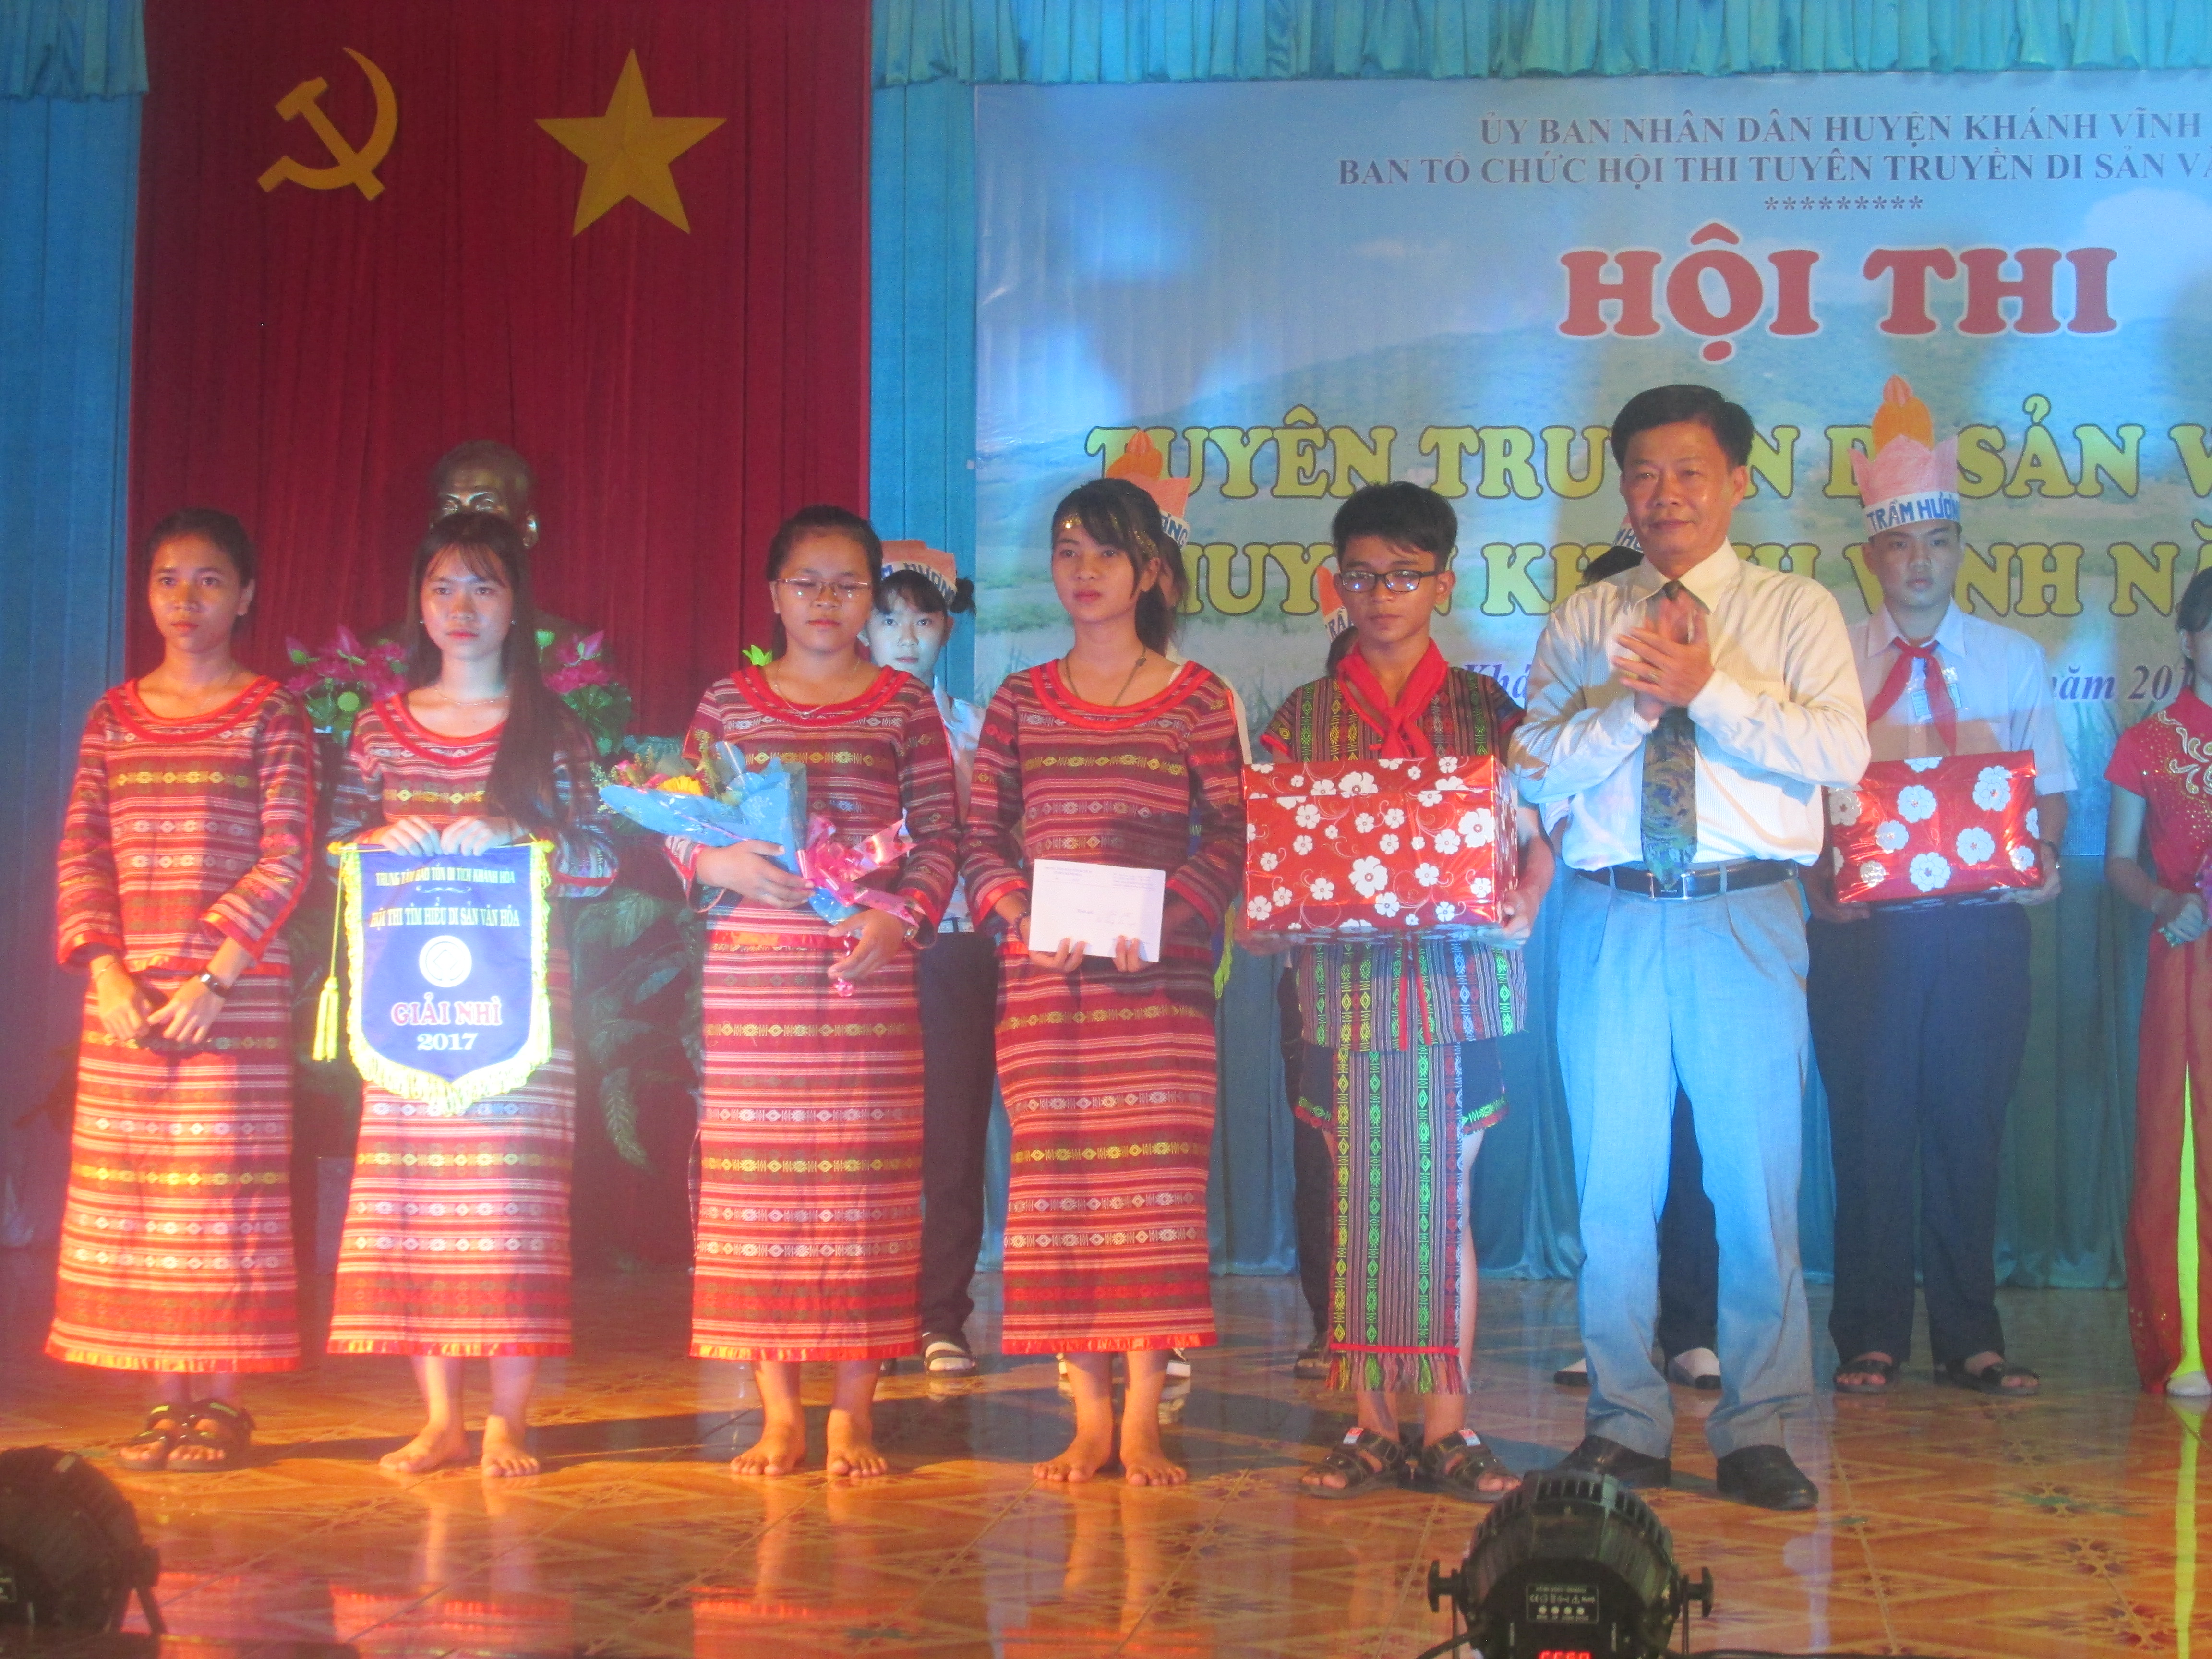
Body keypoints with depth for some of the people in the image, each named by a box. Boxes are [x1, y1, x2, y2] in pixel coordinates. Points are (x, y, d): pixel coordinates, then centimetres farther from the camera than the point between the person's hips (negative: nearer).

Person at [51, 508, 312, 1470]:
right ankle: (167, 1401, 10)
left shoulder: (271, 714, 1)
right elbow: (79, 857, 8)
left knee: (224, 1184, -4)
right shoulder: (114, 718, 12)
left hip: (235, 991, -4)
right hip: (126, 995, 4)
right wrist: (105, 971, -6)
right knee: (128, 1191, 3)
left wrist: (216, 977, -13)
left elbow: (286, 859, -5)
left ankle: (221, 1401, 4)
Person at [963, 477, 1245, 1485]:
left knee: (1155, 1177, -5)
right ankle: (1089, 1417, 6)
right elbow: (980, 837, 9)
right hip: (1043, 979, 2)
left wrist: (1167, 914, -14)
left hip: (1162, 976, -2)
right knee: (1058, 1181, -1)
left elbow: (1229, 837, 2)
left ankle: (1144, 1420, 2)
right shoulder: (1020, 703, 12)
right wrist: (1019, 912, -10)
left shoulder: (1196, 699, 6)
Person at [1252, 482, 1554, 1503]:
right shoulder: (1303, 717, 9)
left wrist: (1522, 910, -11)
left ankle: (1447, 1423, 7)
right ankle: (1370, 1424, 9)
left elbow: (1532, 840, 8)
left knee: (1446, 1197, 2)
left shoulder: (1484, 710, 7)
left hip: (1458, 984, 0)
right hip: (1345, 985, 1)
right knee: (1359, 1197, 2)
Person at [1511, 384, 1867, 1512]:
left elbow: (1844, 753, -9)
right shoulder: (1581, 622, 12)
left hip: (1745, 919, -1)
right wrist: (1634, 702, -13)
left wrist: (1708, 686, -15)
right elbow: (1534, 769, 1)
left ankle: (1755, 1433, 12)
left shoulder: (1796, 611, 7)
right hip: (1611, 919, 2)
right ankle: (1625, 1426, 17)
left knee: (1756, 1180, 1)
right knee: (1612, 1185, 5)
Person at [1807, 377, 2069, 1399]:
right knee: (1869, 1131, 1)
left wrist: (2042, 861, -9)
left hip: (1983, 924, 1)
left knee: (1969, 1130, 5)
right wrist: (1820, 877, -12)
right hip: (1864, 926, -1)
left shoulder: (2014, 662, 11)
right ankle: (1869, 1342, 12)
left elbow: (2051, 788, 11)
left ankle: (1970, 1342, 15)